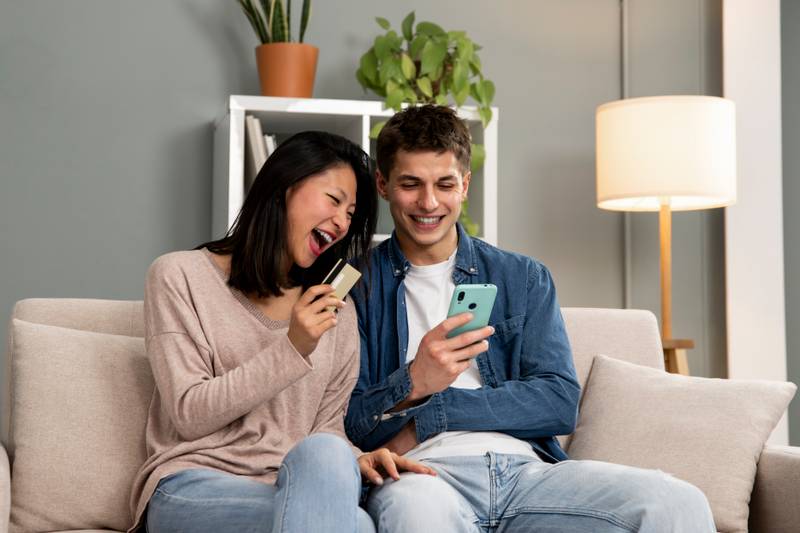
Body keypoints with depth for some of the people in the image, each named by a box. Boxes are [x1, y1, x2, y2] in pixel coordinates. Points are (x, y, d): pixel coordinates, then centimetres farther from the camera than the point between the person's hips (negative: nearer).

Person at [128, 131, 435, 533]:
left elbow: (327, 428, 14)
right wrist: (292, 351, -14)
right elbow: (189, 414, -6)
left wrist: (351, 463, -10)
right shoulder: (180, 276, 2)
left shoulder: (338, 310, 17)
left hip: (302, 490, 4)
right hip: (193, 489, -4)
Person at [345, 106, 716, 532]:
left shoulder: (524, 278, 19)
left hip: (528, 470, 3)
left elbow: (560, 402, 5)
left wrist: (429, 414, -4)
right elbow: (343, 425, 3)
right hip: (422, 472, -3)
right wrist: (412, 383, -17)